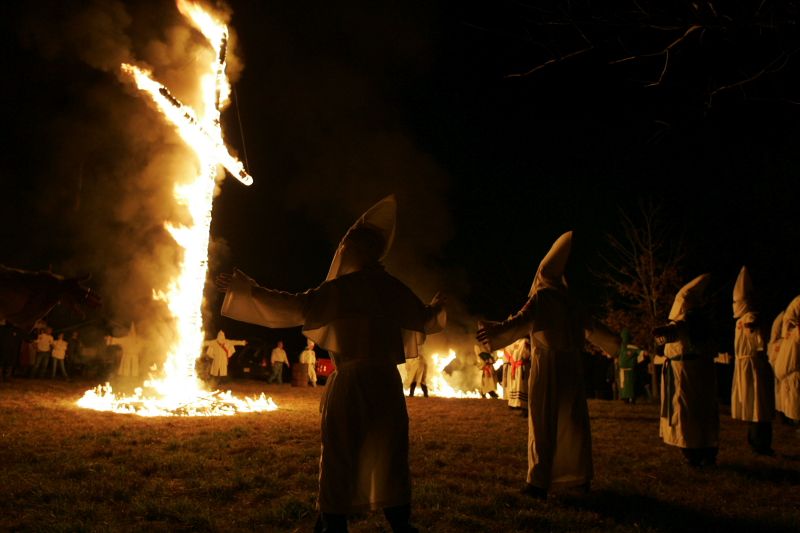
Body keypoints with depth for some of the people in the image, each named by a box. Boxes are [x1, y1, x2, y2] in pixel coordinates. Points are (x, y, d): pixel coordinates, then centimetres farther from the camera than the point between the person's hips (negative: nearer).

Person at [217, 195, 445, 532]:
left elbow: (294, 307, -13)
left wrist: (248, 291, -8)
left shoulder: (341, 288, -7)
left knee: (339, 457, 5)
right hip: (386, 382, 4)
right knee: (388, 458, 10)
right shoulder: (393, 288, 5)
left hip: (349, 383, -4)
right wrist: (437, 307, 39)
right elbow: (425, 321, 16)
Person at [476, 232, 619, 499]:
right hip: (571, 367, 5)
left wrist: (496, 331, -39)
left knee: (543, 424, -3)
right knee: (574, 422, 14)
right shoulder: (573, 299, 8)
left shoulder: (543, 296, -8)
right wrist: (612, 342, 41)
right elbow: (592, 327, 22)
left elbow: (523, 320, -26)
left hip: (547, 367, -5)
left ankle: (539, 482, -6)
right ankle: (581, 477, 22)